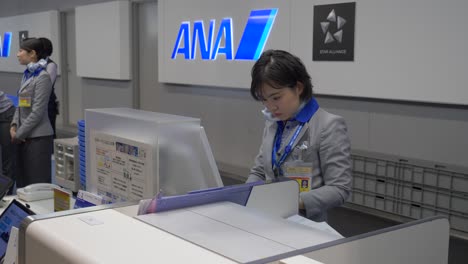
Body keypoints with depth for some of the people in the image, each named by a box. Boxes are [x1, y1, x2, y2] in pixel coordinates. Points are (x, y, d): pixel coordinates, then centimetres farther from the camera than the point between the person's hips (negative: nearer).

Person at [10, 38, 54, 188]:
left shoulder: (42, 77, -13)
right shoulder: (27, 75, 12)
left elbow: (37, 111, -17)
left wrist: (19, 134, -12)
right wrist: (14, 126, 2)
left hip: (38, 138, -8)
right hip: (24, 137, 8)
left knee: (38, 183, 0)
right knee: (22, 180, 12)